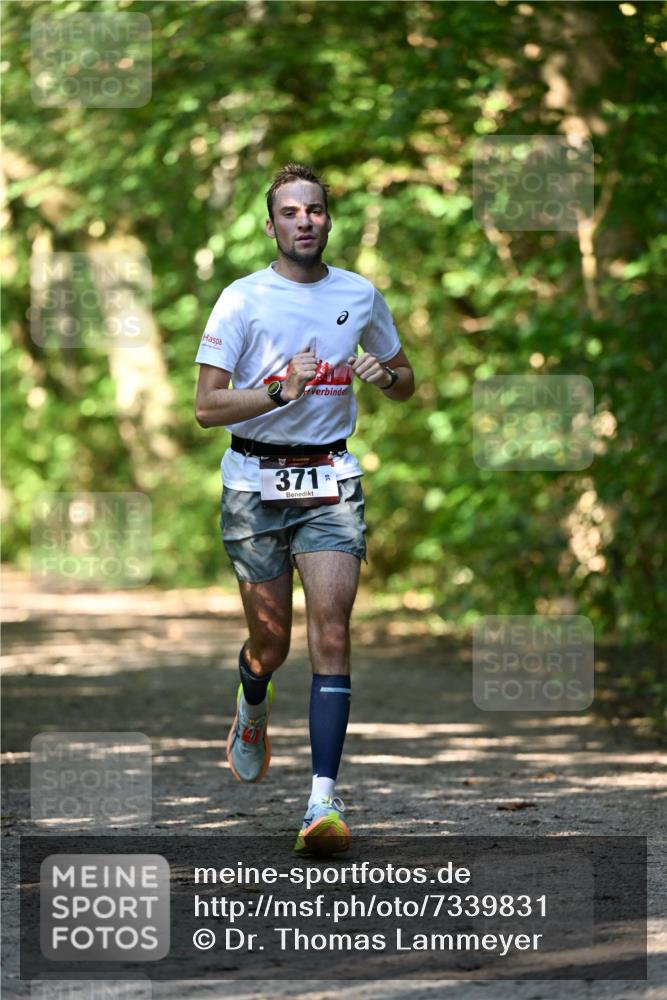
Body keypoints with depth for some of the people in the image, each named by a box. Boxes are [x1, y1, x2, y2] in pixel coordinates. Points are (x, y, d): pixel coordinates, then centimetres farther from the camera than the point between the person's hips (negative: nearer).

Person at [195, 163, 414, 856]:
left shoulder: (360, 295, 7)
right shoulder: (243, 299, -4)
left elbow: (405, 384, 20)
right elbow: (207, 407, -9)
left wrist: (385, 376, -3)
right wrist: (281, 391, -23)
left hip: (331, 481, 1)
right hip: (255, 482, -1)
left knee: (330, 635, -13)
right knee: (271, 641, 7)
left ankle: (324, 801, -17)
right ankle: (252, 709, 45)